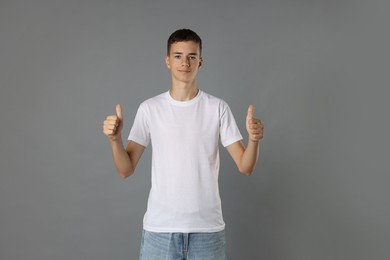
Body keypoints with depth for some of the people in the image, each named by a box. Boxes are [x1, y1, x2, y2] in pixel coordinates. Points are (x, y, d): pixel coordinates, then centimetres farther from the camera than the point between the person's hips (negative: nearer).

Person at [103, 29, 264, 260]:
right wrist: (115, 138, -19)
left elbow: (245, 167, -3)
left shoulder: (218, 108, -1)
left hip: (207, 228, 0)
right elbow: (126, 170, -1)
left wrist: (254, 140, -23)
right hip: (159, 228, 0)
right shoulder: (149, 108, 0)